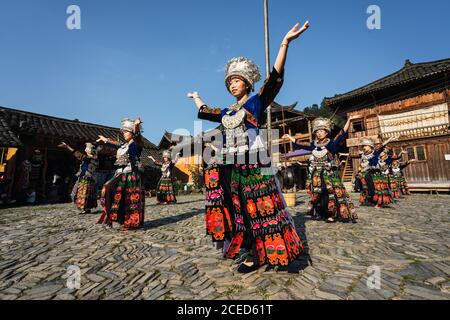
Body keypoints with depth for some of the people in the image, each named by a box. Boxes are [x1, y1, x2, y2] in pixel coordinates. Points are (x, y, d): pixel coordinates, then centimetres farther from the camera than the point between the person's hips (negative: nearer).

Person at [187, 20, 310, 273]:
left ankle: (261, 254, 12)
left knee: (261, 208, -2)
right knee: (243, 210, 10)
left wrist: (285, 44, -19)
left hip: (255, 165, -6)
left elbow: (275, 79, -11)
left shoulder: (256, 101, 3)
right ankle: (251, 253, 24)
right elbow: (204, 112, 30)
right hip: (235, 168, 6)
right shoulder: (227, 112, 18)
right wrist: (196, 97, 47)